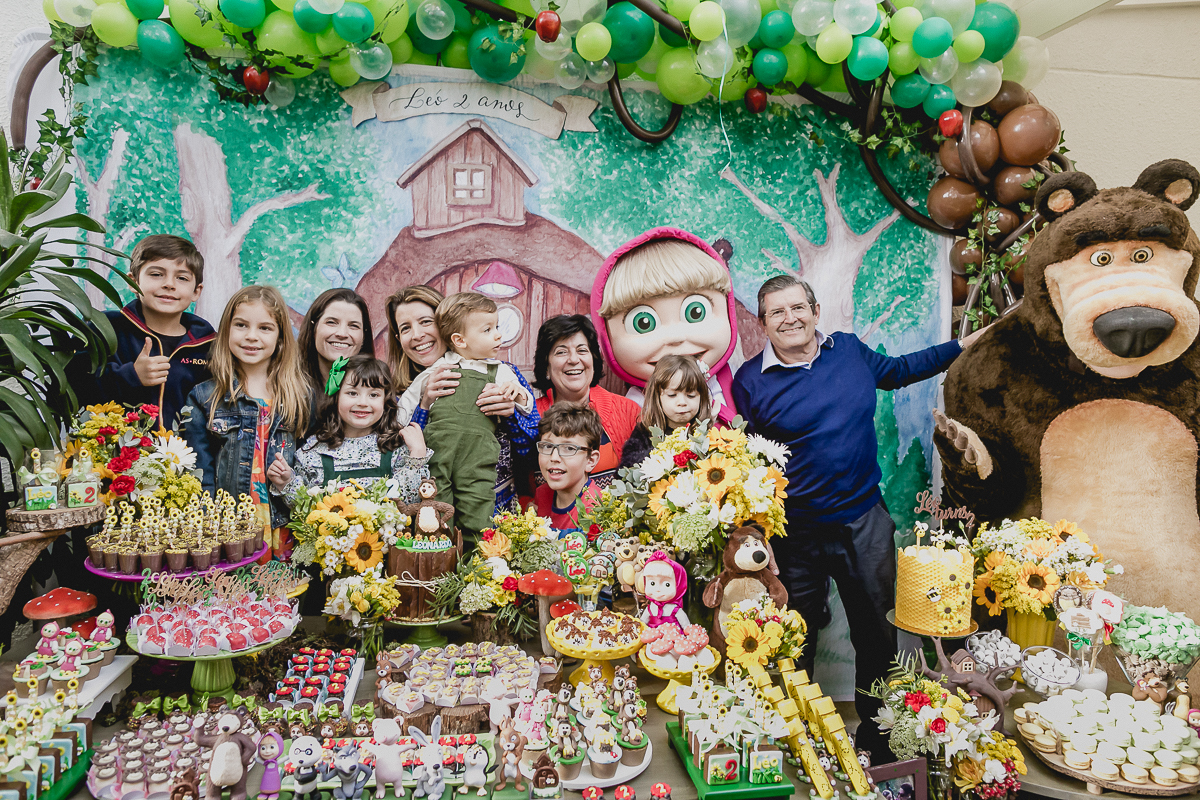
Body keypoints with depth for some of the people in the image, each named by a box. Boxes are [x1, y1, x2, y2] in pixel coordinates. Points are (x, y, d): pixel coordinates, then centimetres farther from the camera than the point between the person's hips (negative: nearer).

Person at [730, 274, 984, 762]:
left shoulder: (849, 349, 2)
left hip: (866, 522, 3)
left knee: (878, 635, 15)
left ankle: (876, 737, 37)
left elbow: (895, 371, 23)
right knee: (797, 645, 12)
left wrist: (963, 346, 22)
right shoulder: (750, 382, -8)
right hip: (798, 535, -3)